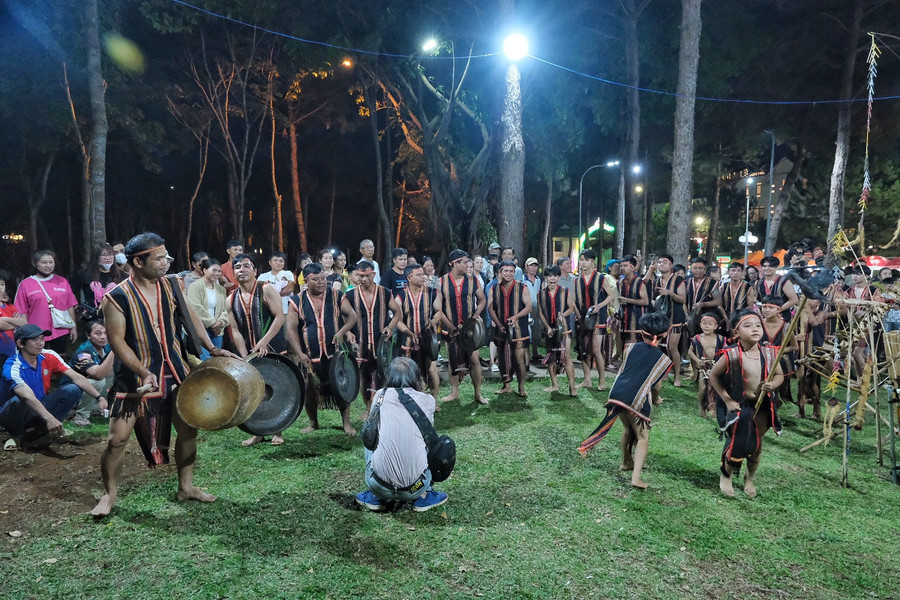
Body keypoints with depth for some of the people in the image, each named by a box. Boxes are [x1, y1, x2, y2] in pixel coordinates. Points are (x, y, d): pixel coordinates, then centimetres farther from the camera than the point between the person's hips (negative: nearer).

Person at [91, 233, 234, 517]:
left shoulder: (171, 286, -1)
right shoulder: (118, 297, -15)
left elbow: (191, 318, 12)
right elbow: (116, 340, -16)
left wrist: (212, 348, 7)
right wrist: (144, 373, -25)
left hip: (174, 371, 5)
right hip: (136, 376, -5)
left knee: (189, 428, 9)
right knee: (118, 438, -2)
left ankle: (186, 487, 28)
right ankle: (110, 493, 24)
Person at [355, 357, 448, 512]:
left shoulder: (381, 395, 4)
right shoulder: (427, 400, 3)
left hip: (379, 487, 0)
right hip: (415, 489, 0)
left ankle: (375, 497, 24)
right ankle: (423, 497, 19)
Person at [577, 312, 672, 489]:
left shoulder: (632, 347, 12)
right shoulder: (664, 360, 6)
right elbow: (656, 386, 7)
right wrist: (656, 399, 29)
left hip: (617, 393, 4)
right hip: (637, 401, -4)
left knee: (628, 429, 28)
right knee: (643, 438, 10)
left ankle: (626, 462, 44)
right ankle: (636, 477, -4)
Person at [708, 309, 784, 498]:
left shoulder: (769, 353, -10)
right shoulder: (731, 355, -20)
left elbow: (779, 376, 5)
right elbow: (713, 376, -9)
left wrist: (772, 385, -17)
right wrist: (727, 400, -11)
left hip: (762, 406, 4)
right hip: (739, 405, -4)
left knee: (757, 445, 15)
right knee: (737, 444, 3)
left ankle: (750, 479, 41)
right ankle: (726, 476, 32)